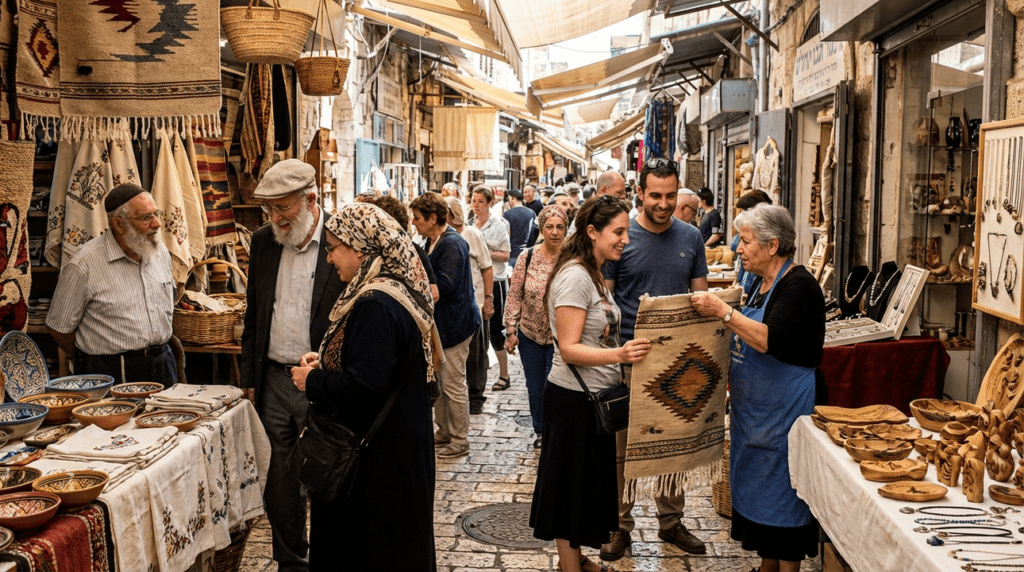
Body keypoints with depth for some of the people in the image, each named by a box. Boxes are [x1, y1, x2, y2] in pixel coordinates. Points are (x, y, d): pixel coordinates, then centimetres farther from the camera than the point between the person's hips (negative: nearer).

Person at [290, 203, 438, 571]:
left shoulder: (375, 305, -24)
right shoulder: (398, 290, 7)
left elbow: (365, 385, -29)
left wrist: (313, 382, -13)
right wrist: (325, 363, 8)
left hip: (376, 454, -10)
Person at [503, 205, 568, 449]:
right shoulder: (527, 258, -4)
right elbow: (514, 296, 1)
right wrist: (510, 331, -1)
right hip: (530, 335, 3)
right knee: (535, 389, 15)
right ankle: (541, 432, 35)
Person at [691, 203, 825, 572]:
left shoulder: (798, 286, -16)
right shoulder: (763, 284, 12)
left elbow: (771, 341, -29)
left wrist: (724, 312, -26)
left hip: (784, 413, -9)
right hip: (753, 410, 9)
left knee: (781, 499, 1)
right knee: (757, 492, 16)